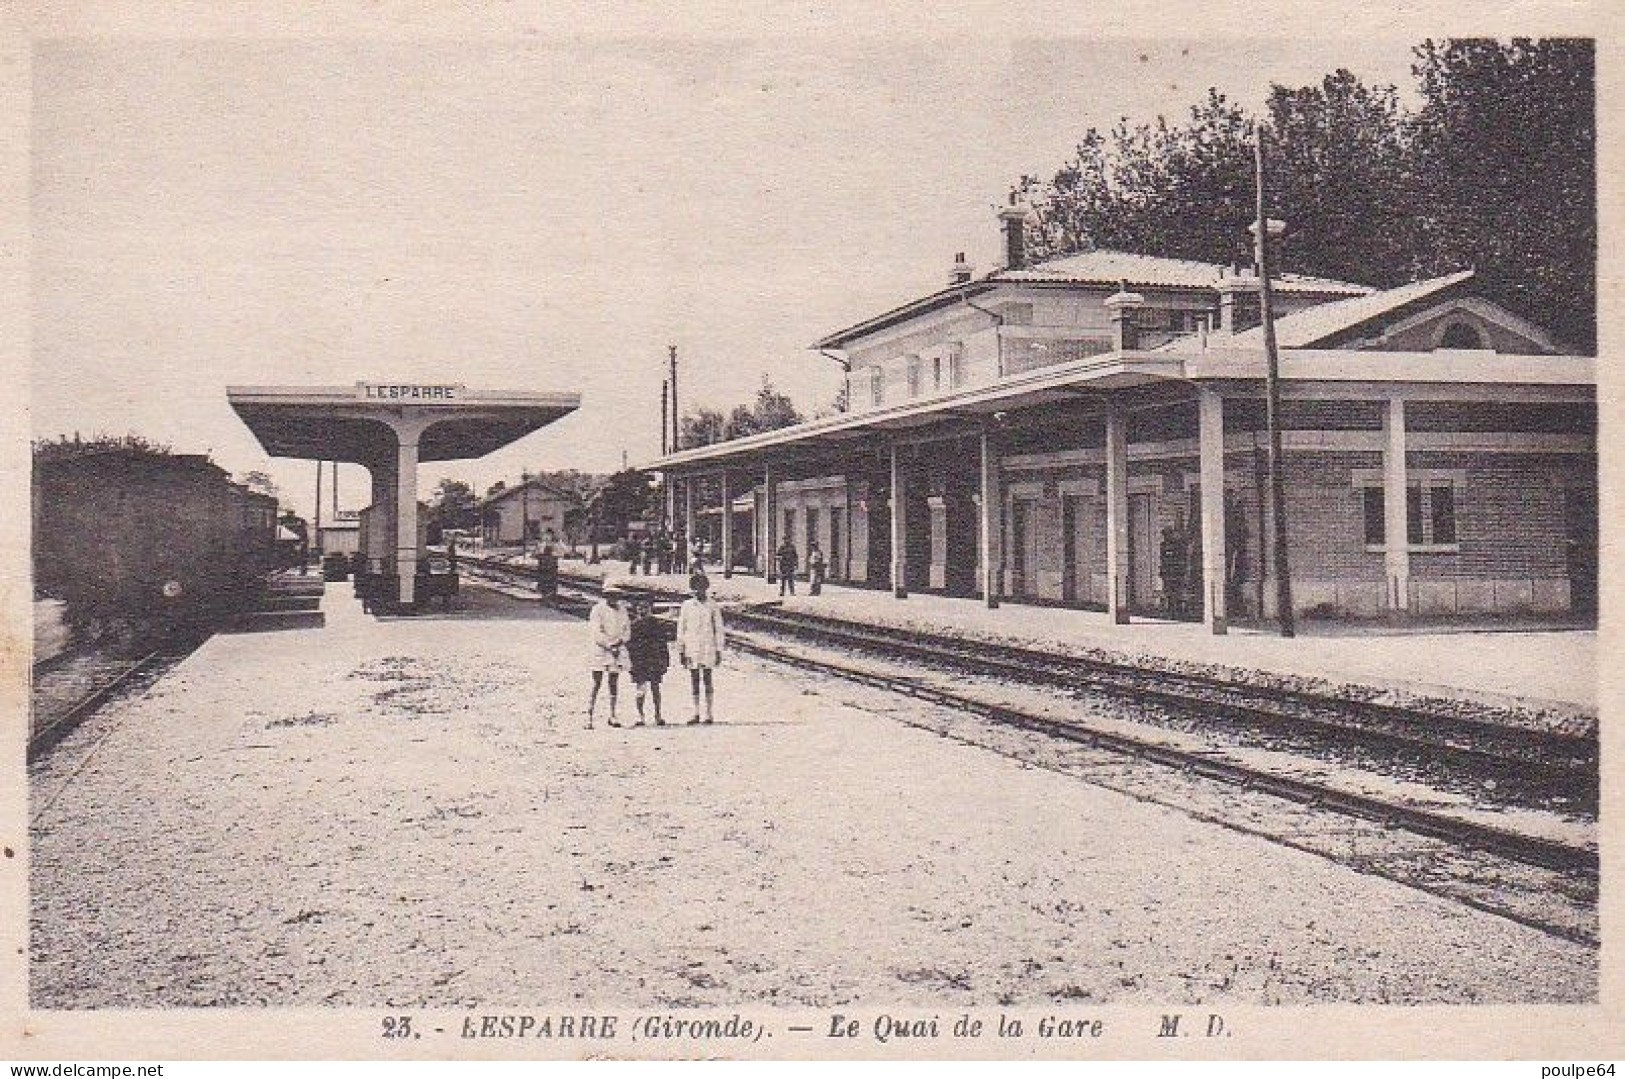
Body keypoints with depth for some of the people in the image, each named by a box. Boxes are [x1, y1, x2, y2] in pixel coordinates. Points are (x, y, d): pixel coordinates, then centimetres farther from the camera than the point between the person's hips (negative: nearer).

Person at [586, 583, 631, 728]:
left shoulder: (622, 610, 11)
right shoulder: (597, 609, -7)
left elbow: (627, 629, 11)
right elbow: (595, 632, -13)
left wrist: (620, 641, -8)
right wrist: (609, 645, -15)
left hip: (617, 650, 5)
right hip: (600, 650, -5)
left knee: (614, 683, 9)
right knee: (596, 684, -7)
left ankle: (612, 715, 19)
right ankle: (589, 717, -6)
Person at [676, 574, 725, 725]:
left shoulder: (713, 607, 2)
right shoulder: (686, 606, 6)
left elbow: (719, 630, 4)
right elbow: (681, 629, 8)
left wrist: (719, 651, 0)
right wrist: (680, 651, 5)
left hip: (708, 649, -2)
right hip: (692, 649, 2)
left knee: (707, 680, 1)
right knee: (694, 681, 4)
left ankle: (708, 714, 4)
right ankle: (696, 714, 8)